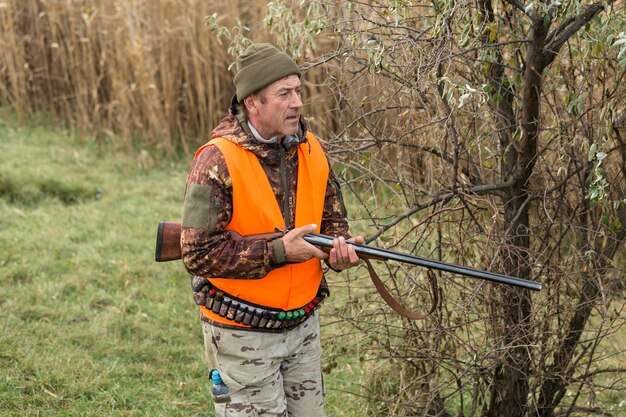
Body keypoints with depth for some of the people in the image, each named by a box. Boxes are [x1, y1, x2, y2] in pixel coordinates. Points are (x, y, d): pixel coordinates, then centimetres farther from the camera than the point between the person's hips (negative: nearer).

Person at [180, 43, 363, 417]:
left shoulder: (312, 151, 1)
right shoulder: (218, 161, -18)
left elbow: (332, 218, 12)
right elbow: (199, 253, -22)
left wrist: (340, 247, -11)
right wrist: (277, 251, -23)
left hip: (304, 325, 6)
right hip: (243, 334, -6)